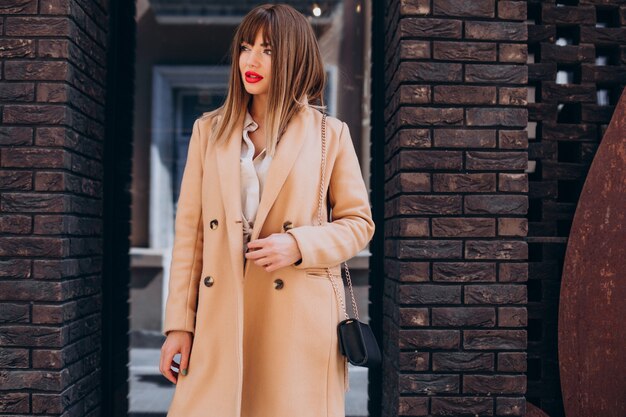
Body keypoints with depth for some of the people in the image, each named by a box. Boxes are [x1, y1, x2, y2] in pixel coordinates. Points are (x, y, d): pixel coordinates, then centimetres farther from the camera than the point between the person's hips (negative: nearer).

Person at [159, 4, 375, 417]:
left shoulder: (330, 134, 4)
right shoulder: (210, 129, 10)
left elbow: (358, 222, 6)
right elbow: (190, 229, 7)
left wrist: (299, 245, -13)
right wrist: (179, 323, 3)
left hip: (299, 319, -2)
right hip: (222, 316, 2)